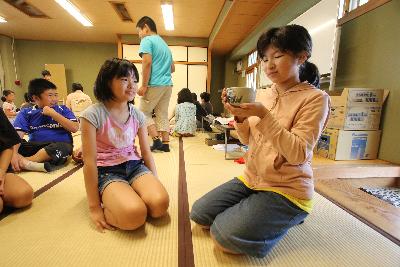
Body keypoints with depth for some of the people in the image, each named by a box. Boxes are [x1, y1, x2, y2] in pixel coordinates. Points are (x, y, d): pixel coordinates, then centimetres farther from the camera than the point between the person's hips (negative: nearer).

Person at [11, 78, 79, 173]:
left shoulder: (63, 109, 6)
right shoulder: (26, 113, 8)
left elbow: (75, 128, -8)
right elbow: (17, 134, -7)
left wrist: (53, 114, -9)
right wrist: (14, 153, -25)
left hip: (59, 145, -2)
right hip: (35, 146, 2)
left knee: (62, 148, -36)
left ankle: (23, 162, -21)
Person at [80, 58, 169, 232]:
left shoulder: (137, 115, 2)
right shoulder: (93, 114, -12)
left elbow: (146, 152, 6)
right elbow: (90, 161, -12)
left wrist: (154, 184, 0)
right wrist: (94, 206, -11)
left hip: (134, 166, 4)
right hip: (107, 171, -4)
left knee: (160, 204, -22)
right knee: (134, 215, -28)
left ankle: (128, 198, 6)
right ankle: (107, 205, 3)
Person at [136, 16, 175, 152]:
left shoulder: (147, 40, -1)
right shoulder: (164, 43, 24)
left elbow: (147, 62, -16)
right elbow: (172, 68, 24)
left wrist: (144, 85, -16)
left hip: (155, 84, -7)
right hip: (168, 84, 8)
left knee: (144, 112, 4)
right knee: (162, 114, 9)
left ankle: (156, 140, -4)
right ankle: (165, 143, 8)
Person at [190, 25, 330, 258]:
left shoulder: (315, 98, -12)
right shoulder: (266, 95, 6)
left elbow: (298, 154, -21)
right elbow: (249, 140, 8)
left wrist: (264, 115, -28)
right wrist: (239, 117, -11)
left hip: (286, 189, -5)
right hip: (251, 179, 6)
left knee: (226, 237, -18)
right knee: (199, 213, 0)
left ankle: (286, 218, 8)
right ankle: (250, 215, 18)